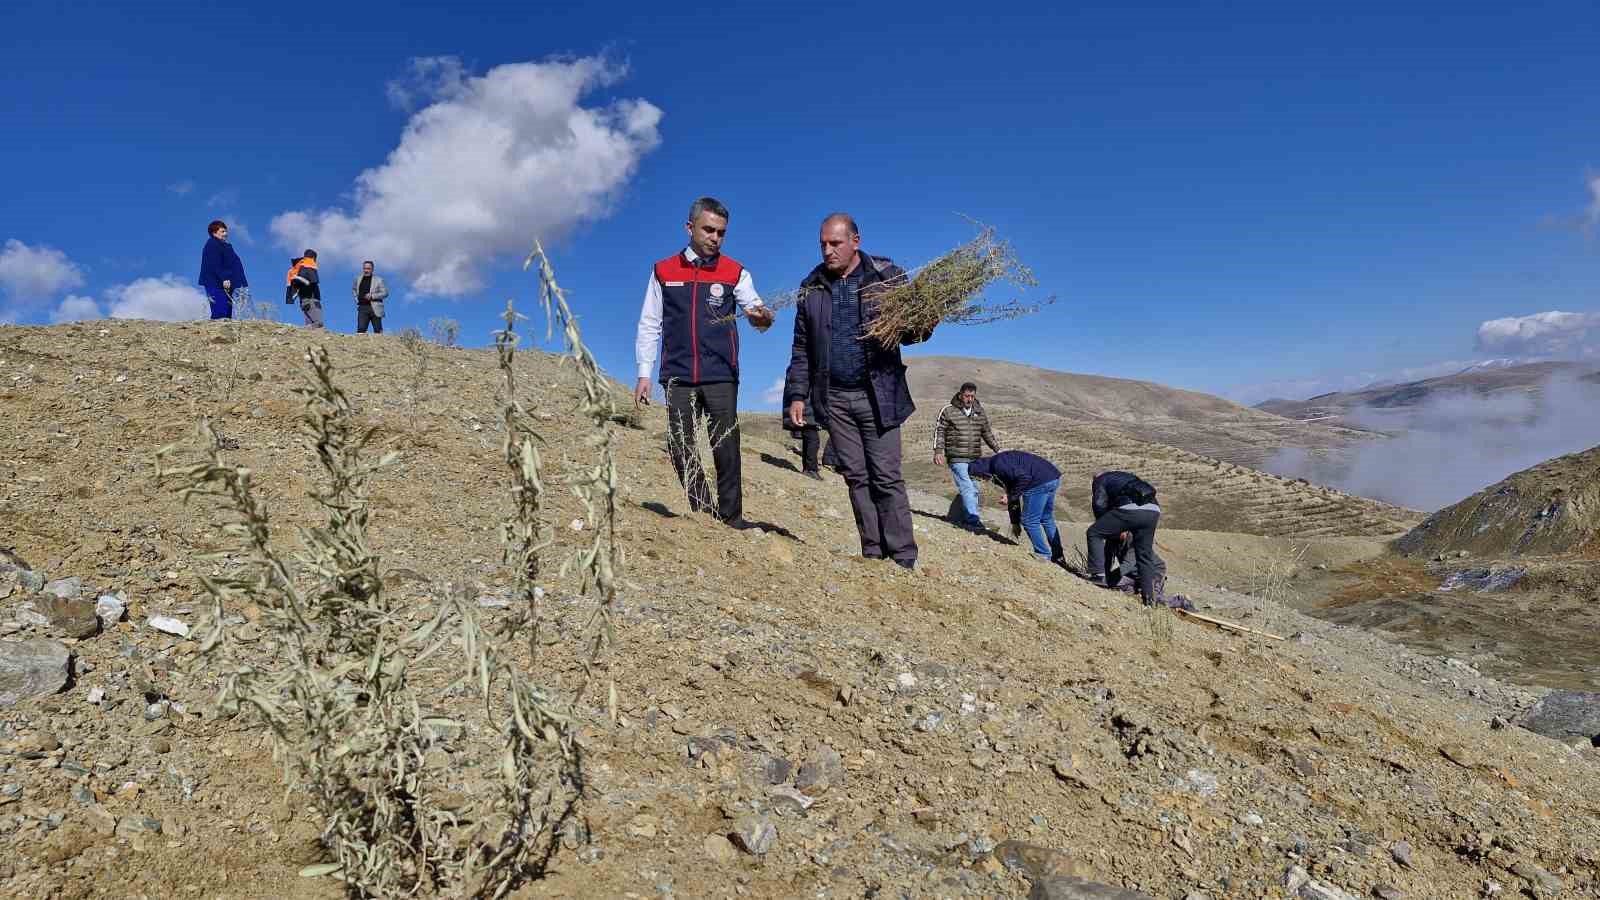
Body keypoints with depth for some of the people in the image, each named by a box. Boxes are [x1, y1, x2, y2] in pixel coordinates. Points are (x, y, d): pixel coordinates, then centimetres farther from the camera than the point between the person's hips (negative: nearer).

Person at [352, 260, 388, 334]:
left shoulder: (378, 280, -1)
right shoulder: (358, 279, 11)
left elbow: (385, 293, -5)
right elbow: (354, 289, 30)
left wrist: (372, 296, -15)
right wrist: (357, 299, 14)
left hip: (375, 308, -3)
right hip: (362, 308, 3)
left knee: (378, 330, 2)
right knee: (361, 329, -7)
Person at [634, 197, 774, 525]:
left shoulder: (734, 272, 7)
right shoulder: (663, 271, 8)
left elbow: (754, 305, -7)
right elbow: (649, 325, 10)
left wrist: (762, 316, -33)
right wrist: (644, 374, 3)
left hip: (721, 377, -1)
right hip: (679, 377, 2)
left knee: (726, 450, -4)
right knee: (681, 449, 3)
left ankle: (730, 519, 5)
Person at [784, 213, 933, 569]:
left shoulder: (888, 276, 0)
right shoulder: (812, 287, 9)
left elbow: (910, 328, 1)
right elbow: (801, 349, 12)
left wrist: (920, 327, -22)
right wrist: (797, 394, 6)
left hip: (878, 394, -3)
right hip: (834, 398, 3)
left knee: (887, 478, -3)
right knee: (856, 477, 6)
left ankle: (903, 560, 3)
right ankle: (873, 556, 13)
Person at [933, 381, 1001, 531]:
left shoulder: (979, 411, 11)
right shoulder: (948, 410, -3)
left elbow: (987, 433, 21)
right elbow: (939, 431, -1)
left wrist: (997, 449, 19)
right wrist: (938, 451, -10)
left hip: (975, 458, 6)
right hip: (957, 458, -6)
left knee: (974, 489, 8)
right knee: (967, 488, -15)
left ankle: (969, 520, 18)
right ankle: (974, 519, -17)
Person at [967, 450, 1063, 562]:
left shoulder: (998, 465, -12)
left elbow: (1024, 478, -22)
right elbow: (1012, 490, 27)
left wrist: (1010, 496, -10)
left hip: (1040, 483, -11)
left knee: (1029, 522, 2)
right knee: (1047, 519, 22)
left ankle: (1044, 556, 11)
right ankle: (1059, 557, 30)